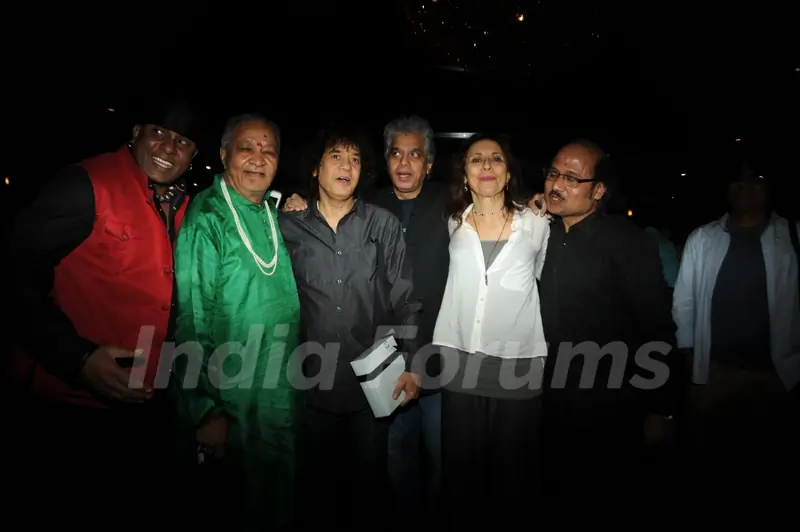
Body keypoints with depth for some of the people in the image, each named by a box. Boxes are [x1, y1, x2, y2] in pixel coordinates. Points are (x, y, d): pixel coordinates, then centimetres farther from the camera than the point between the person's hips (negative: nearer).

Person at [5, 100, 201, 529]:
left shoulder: (182, 208, 5)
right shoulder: (85, 185, -14)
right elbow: (19, 271, -16)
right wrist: (77, 358, -24)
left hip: (143, 408, 6)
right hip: (66, 403, -6)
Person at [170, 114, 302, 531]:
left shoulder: (276, 215, 5)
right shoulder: (206, 221, -15)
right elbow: (191, 322, -19)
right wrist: (204, 413, -19)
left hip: (284, 403, 6)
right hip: (232, 413, -6)